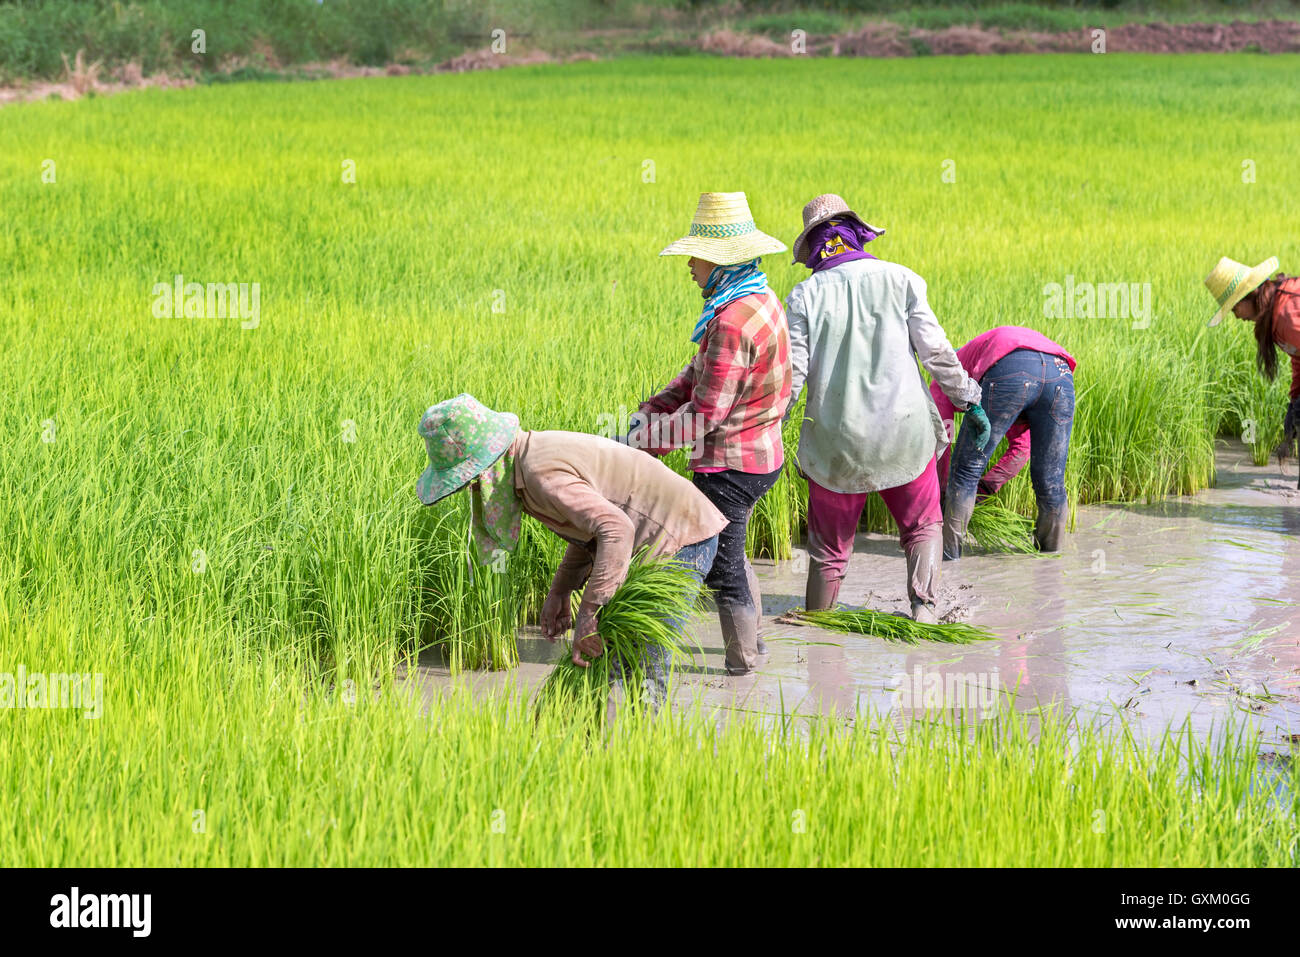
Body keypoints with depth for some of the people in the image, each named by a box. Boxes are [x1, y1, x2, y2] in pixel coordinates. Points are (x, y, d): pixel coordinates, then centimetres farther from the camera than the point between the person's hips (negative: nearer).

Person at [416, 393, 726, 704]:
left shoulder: (541, 473, -23)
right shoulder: (537, 452, 9)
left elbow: (616, 531, -34)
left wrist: (588, 613, -34)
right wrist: (560, 591, 12)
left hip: (679, 542, -10)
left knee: (643, 665, -12)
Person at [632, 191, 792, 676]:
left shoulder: (733, 323, -27)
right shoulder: (763, 301, 5)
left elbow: (707, 413, -25)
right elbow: (700, 374, 12)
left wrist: (647, 439, -13)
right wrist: (652, 409, 4)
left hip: (729, 464, -10)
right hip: (761, 455, 10)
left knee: (722, 566, 5)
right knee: (731, 555, 27)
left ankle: (741, 659, 17)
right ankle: (751, 641, 40)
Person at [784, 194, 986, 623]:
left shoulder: (805, 294, -1)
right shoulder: (898, 279, -1)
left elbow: (792, 373, -5)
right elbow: (935, 350, -3)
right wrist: (968, 399, 8)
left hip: (836, 441, 0)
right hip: (904, 432, 0)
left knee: (829, 548, 13)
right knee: (923, 527, 18)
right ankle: (923, 605, -2)